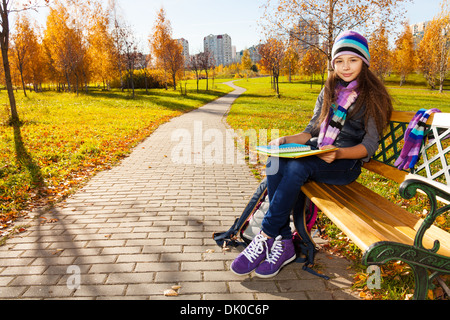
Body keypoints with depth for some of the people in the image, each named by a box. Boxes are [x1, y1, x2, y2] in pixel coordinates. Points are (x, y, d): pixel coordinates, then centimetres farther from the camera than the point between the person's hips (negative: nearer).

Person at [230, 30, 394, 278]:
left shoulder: (373, 97, 2)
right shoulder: (329, 92, 18)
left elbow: (369, 146, -5)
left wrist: (338, 153, -24)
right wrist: (286, 141, -3)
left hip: (346, 163, -5)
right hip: (315, 154, 5)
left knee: (297, 167, -35)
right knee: (275, 163, -27)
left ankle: (266, 237, -24)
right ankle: (284, 243, -23)